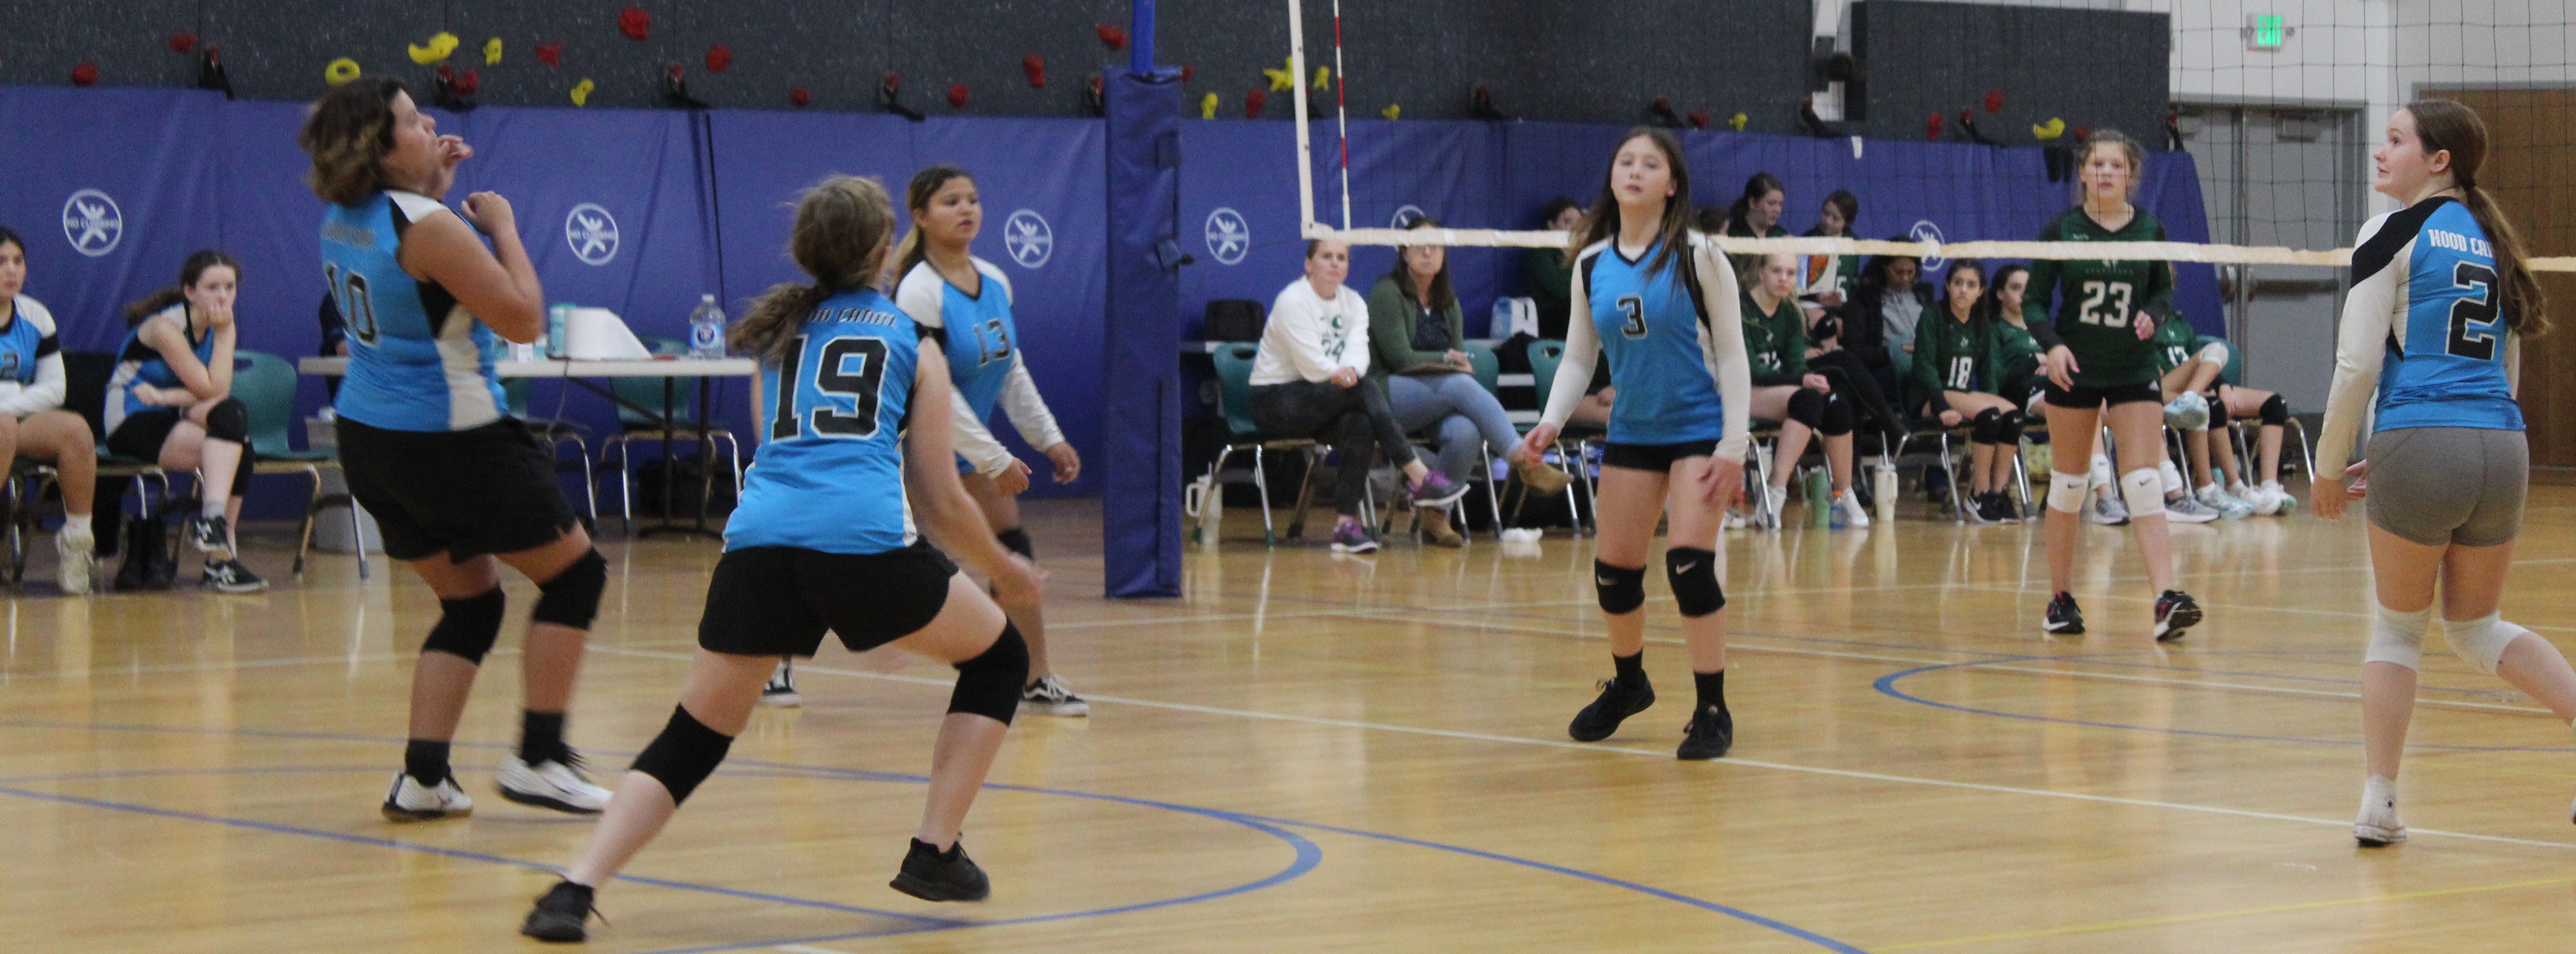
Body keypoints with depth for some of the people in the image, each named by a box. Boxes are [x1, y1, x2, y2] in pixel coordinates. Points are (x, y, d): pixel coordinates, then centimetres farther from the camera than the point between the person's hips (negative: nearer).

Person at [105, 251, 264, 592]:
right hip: (132, 426, -7)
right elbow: (212, 390, -20)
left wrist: (168, 397, -20)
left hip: (174, 421, 7)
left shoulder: (218, 325, 3)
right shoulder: (166, 326, -17)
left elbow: (217, 393, -8)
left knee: (231, 413, -26)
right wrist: (224, 334, -17)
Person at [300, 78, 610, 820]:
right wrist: (503, 226, -6)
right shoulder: (429, 228, -21)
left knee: (471, 602, 17)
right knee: (574, 571, 6)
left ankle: (423, 775, 5)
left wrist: (434, 187, 16)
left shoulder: (341, 218, 4)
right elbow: (522, 319, -17)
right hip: (451, 438, -8)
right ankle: (538, 758, 3)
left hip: (369, 435, 8)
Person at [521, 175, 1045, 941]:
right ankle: (935, 855, 16)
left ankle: (578, 886, -8)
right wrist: (1003, 568, 36)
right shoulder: (914, 337, 19)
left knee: (692, 740, 14)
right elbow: (941, 502, 18)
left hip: (759, 539, 3)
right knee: (1000, 660, 22)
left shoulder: (776, 331, 28)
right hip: (866, 540, -3)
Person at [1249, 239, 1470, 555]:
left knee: (1361, 427, -28)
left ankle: (1347, 523, -27)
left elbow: (1358, 351, -9)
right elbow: (1312, 366, -18)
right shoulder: (1292, 301, -10)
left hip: (1326, 404, 6)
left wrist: (1349, 371, -29)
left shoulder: (1353, 303, 10)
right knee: (1364, 388, -29)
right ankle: (1420, 478, -32)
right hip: (1276, 401, -6)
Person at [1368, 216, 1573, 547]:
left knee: (1465, 432, -31)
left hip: (1438, 401, 5)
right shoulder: (1387, 293, -1)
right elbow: (1399, 358, -7)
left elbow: (1459, 359, 15)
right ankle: (1527, 463, -40)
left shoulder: (1448, 302, 18)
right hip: (1387, 394, -5)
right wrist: (1446, 359, 0)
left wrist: (1459, 364, -8)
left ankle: (1437, 513, -15)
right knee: (1461, 385, -34)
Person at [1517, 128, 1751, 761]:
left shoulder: (1696, 256, -10)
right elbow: (1579, 355, 10)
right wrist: (1551, 422, -6)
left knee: (1689, 563, -16)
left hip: (1698, 429, -5)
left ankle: (1713, 710, -5)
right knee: (1614, 572, 7)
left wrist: (1733, 445, -15)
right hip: (1631, 431, 5)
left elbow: (1731, 353, -9)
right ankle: (1627, 684, 34)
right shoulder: (1591, 265, 3)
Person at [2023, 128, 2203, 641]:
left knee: (2144, 485, -11)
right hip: (2074, 369, 0)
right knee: (2068, 484, 8)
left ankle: (2166, 600, -20)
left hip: (2134, 370, 0)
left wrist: (2153, 315, -9)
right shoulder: (2062, 230, -4)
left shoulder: (2150, 230, -1)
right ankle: (2061, 599, 22)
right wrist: (2051, 344, -20)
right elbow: (2034, 301, -2)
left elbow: (2164, 290, 13)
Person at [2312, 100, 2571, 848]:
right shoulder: (2492, 241, 18)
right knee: (2477, 628, 21)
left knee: (2398, 628, 11)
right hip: (2504, 449, 6)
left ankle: (2379, 804, 11)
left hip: (2420, 449, -6)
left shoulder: (2394, 236, -3)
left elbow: (2358, 364, -8)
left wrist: (2330, 470, 4)